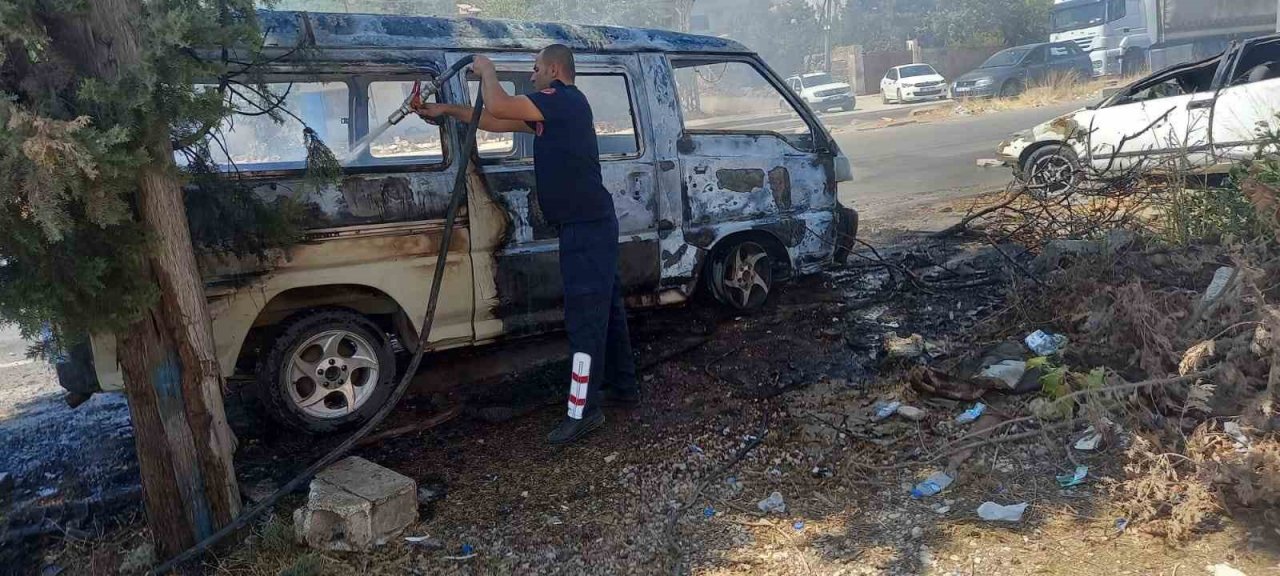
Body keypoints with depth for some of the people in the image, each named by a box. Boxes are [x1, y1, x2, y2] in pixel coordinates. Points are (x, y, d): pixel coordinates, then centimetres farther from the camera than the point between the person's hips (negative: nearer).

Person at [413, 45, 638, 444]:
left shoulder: (564, 100, -12)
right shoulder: (554, 109, 18)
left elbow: (498, 107, -19)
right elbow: (499, 122, 21)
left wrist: (486, 70, 0)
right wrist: (448, 111, 19)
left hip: (585, 226, -11)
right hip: (593, 222, 11)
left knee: (585, 315, -8)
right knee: (606, 307, 17)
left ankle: (583, 410, -4)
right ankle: (623, 388, 29)